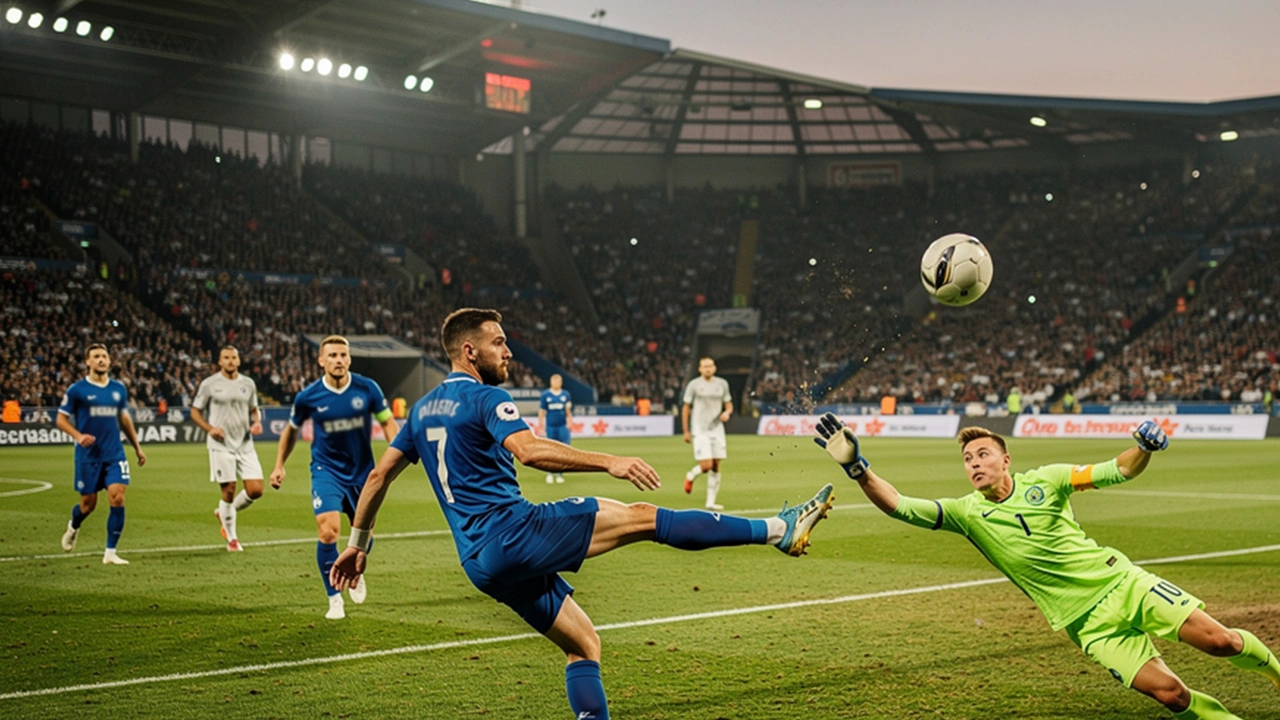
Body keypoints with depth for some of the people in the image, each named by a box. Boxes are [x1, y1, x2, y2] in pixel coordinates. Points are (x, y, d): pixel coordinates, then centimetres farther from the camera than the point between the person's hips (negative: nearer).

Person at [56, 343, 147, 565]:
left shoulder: (119, 388, 6)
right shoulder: (77, 389, -5)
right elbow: (61, 419, -1)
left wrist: (137, 447, 19)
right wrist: (78, 436, -20)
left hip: (114, 454, 2)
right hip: (88, 455, -2)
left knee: (117, 499, -12)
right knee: (88, 503, 7)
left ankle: (110, 553, -3)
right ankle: (73, 527, 43)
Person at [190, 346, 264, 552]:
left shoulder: (248, 384, 10)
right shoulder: (209, 384, -1)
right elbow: (195, 412, 3)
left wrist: (257, 423, -1)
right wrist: (210, 428, -14)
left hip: (245, 444, 4)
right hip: (221, 444, -4)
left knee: (256, 490, -5)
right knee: (229, 490, -5)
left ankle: (226, 513, 24)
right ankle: (231, 538, 11)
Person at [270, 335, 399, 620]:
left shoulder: (367, 389, -11)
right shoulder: (308, 396, -10)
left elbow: (387, 422, 0)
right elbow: (291, 429, 8)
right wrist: (279, 465, 8)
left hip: (362, 471, 2)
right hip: (327, 471, -2)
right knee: (328, 532, -18)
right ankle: (334, 599, -2)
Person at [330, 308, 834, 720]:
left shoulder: (424, 408, 19)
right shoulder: (484, 398, -7)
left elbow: (380, 474, 22)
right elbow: (528, 450, -26)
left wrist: (358, 544, 30)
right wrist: (609, 462, -31)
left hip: (480, 562, 9)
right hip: (511, 531, -9)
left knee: (582, 644, 14)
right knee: (644, 518, -10)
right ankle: (778, 530, -14)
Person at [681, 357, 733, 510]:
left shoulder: (722, 384, 8)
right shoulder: (694, 385, -3)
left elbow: (729, 405, 16)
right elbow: (686, 408, 1)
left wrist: (727, 413, -8)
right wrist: (686, 431, -3)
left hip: (717, 429, 4)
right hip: (700, 430, -4)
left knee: (716, 467, 1)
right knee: (707, 465, -14)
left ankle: (711, 502, 7)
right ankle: (691, 476, 20)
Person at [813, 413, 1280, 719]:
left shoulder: (1044, 481, -4)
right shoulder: (966, 513, -4)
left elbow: (1119, 472, -1)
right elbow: (900, 507, -16)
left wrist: (1144, 448, -22)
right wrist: (856, 467, -28)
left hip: (1120, 581, 0)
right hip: (1088, 621, 0)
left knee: (1221, 642, -6)